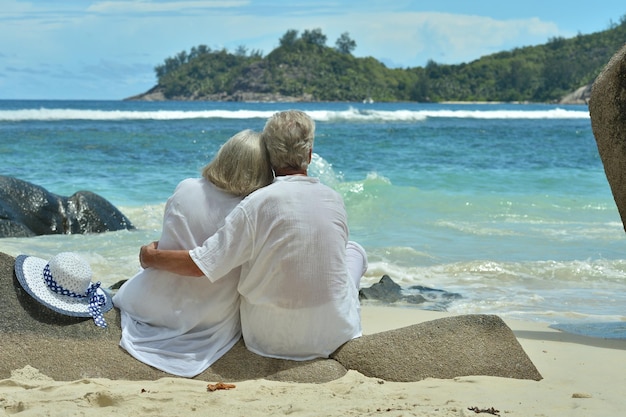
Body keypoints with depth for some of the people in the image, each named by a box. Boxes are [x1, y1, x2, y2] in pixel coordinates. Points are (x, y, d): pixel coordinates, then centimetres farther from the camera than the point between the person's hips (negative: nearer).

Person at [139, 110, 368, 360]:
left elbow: (199, 266, -18)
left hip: (272, 340, -2)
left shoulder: (257, 204, -18)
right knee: (354, 250, 29)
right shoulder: (335, 200, -6)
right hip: (336, 333, 2)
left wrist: (151, 258, 1)